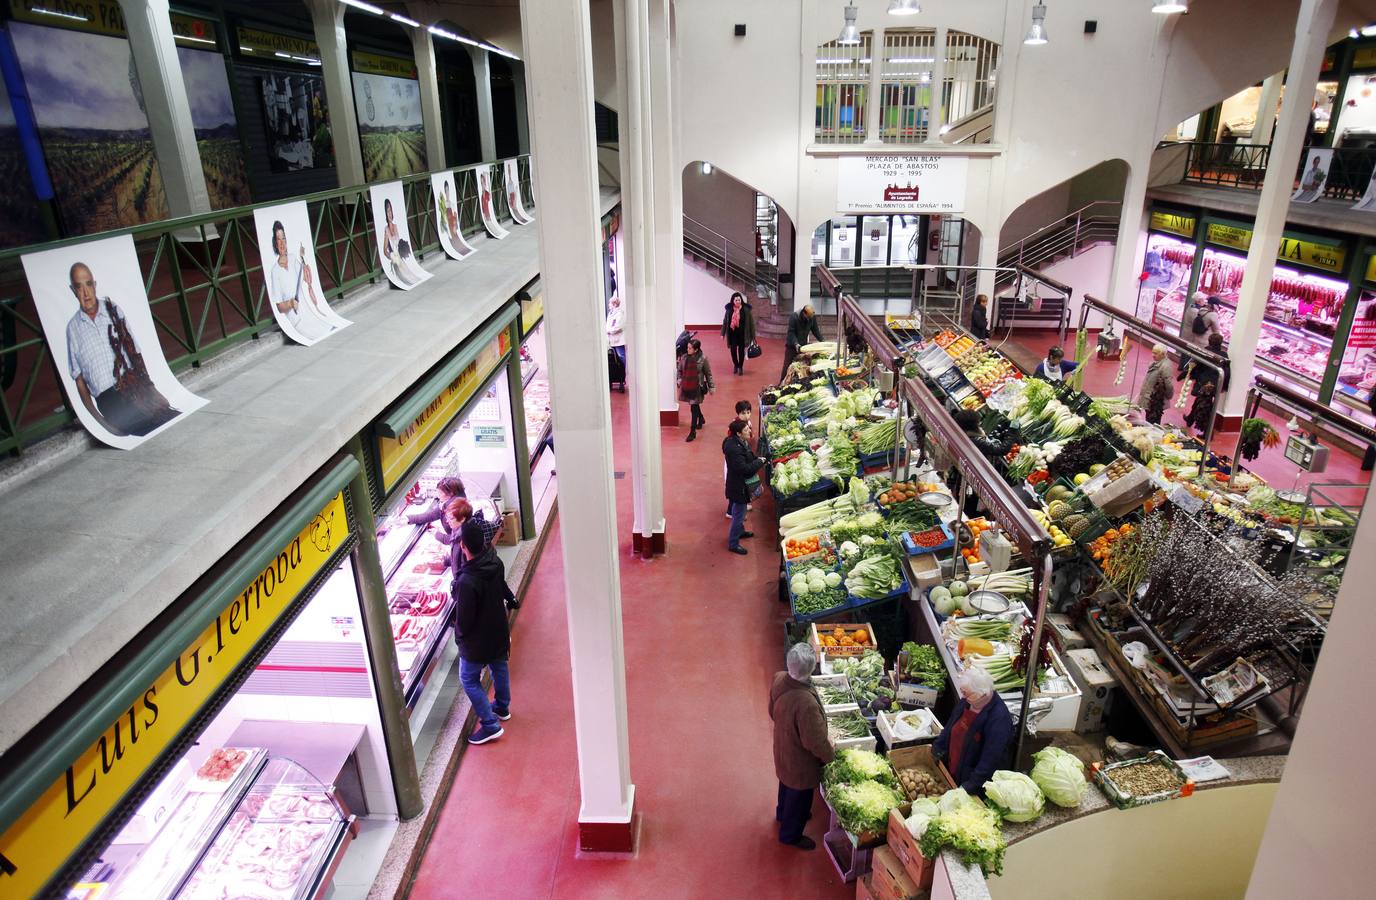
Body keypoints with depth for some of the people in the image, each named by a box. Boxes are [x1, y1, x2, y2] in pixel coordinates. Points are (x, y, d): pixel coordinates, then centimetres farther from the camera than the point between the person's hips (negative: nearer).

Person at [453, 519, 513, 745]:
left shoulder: (467, 581, -36)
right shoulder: (496, 563, -14)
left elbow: (464, 618, -23)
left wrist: (460, 634, -4)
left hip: (477, 640, -7)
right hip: (499, 631, 7)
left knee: (469, 679, 12)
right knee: (499, 668, 27)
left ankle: (490, 725, 13)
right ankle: (502, 707, 48)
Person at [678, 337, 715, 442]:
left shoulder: (703, 359, -12)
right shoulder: (684, 357, -2)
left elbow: (708, 374, -4)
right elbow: (680, 370, 12)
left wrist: (711, 387, -1)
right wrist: (679, 380, -4)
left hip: (697, 387, -5)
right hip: (686, 386, 5)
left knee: (694, 408, -7)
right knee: (695, 405, 24)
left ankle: (693, 432, -1)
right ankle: (701, 419, 52)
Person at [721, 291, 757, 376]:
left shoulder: (746, 309, -9)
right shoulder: (729, 309, -3)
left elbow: (751, 322, -6)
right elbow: (725, 321, 5)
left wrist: (752, 335, -5)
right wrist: (723, 333, 5)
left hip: (742, 333, -1)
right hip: (732, 333, 1)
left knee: (741, 350, 7)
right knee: (733, 350, 1)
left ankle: (740, 367, 25)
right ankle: (735, 365, 28)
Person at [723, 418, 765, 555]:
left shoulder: (741, 442, 0)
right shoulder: (734, 448, -31)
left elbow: (748, 458, 13)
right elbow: (744, 468, -31)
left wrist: (757, 460, -6)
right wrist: (760, 462, -20)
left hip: (741, 483, 10)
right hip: (738, 486, -10)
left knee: (740, 511, 29)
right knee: (738, 514, 2)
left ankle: (740, 531, 50)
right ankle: (733, 544, 15)